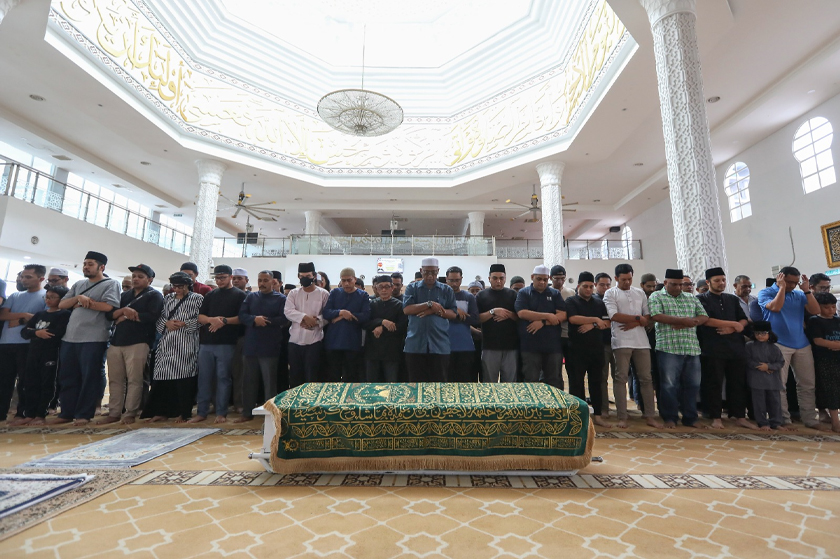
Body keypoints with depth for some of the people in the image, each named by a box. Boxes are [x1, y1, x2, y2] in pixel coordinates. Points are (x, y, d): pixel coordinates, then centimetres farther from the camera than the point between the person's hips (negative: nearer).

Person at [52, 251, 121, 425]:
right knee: (67, 377, 11)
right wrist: (78, 298, -7)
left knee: (90, 377, -1)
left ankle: (84, 414, 6)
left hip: (94, 339, -7)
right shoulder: (78, 285, 19)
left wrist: (82, 303, -4)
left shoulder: (111, 284, -1)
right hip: (70, 338, 7)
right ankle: (67, 413, 21)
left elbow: (108, 306, -15)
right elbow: (61, 304, 12)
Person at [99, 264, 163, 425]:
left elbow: (151, 316, -14)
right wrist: (123, 310, -10)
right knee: (115, 379, 9)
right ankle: (114, 413, 18)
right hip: (116, 342, 7)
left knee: (134, 380, -4)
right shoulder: (124, 295, 22)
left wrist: (126, 317, -4)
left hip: (138, 342, -6)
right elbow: (109, 313, 11)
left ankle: (131, 413, 4)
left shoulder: (154, 295, 2)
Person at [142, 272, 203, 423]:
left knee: (184, 377, -3)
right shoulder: (168, 298, 17)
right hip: (167, 344, 5)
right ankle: (163, 411, 17)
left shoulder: (197, 299, 2)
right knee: (163, 377, 4)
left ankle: (183, 413, 9)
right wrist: (166, 323, -4)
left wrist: (184, 324, -14)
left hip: (186, 344, -4)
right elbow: (159, 318, 15)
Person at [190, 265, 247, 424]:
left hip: (227, 343, -4)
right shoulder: (210, 295, 16)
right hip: (206, 342, 5)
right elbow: (200, 317, 10)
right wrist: (212, 319, -11)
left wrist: (224, 321, -18)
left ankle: (221, 413, 8)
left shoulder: (239, 295, 2)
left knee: (223, 377, 0)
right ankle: (202, 412, 17)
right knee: (204, 377, 8)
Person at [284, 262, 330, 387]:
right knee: (295, 376, 13)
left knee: (312, 377, 3)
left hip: (314, 341, -3)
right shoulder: (293, 293, 7)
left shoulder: (323, 294, -1)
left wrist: (316, 321, -19)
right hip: (295, 340, 3)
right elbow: (288, 311, -7)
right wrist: (305, 317, -20)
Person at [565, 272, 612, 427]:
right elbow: (573, 318, -16)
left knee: (596, 382, 10)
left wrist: (592, 325, -12)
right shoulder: (571, 301, 0)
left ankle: (597, 415, 19)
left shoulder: (599, 303, 14)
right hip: (577, 349, -4)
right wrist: (595, 319, -9)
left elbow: (607, 323, 6)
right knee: (576, 382, 0)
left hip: (597, 348, 4)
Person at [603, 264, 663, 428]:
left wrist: (634, 324, -8)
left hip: (641, 341, 4)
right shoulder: (610, 293, 2)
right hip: (621, 342, -4)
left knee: (646, 378, 7)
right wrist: (638, 318, -5)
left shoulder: (640, 293, 16)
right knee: (621, 378, -2)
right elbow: (614, 316, -11)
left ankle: (650, 416, 17)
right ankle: (622, 417, 4)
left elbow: (649, 317, 10)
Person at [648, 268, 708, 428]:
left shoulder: (691, 298, 19)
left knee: (692, 385, 9)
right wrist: (683, 320, -12)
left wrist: (686, 324, -8)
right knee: (669, 385, -1)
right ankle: (670, 418, 11)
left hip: (692, 348, 5)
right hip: (669, 348, -5)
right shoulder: (656, 297, 3)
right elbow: (656, 316, -12)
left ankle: (690, 418, 22)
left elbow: (704, 317, 10)